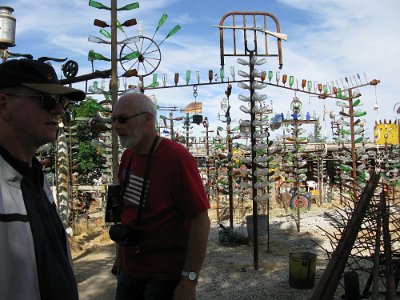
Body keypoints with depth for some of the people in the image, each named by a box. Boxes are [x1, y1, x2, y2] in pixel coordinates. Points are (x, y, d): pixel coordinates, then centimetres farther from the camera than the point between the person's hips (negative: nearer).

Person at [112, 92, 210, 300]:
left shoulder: (176, 157, -20)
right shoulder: (128, 155, 2)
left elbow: (201, 220, -21)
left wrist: (189, 280, -20)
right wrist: (122, 256, 12)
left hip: (165, 275, -7)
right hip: (129, 267, 7)